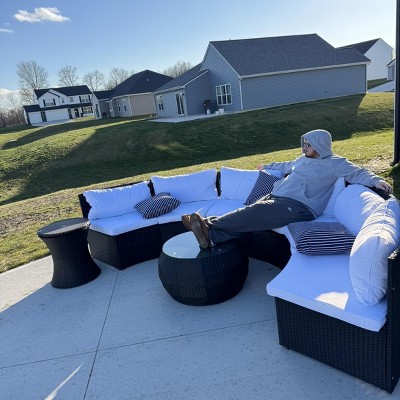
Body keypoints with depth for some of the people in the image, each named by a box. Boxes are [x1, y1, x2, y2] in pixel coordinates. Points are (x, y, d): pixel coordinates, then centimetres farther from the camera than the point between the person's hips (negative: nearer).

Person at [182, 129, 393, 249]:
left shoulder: (335, 163, 3)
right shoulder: (304, 159, 26)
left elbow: (357, 173, -4)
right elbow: (287, 166, 43)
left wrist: (376, 181, -24)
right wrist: (268, 166, 56)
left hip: (297, 206, -8)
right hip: (276, 197, 8)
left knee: (255, 213, -29)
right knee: (251, 214, -19)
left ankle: (209, 225, -32)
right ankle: (211, 236, -35)